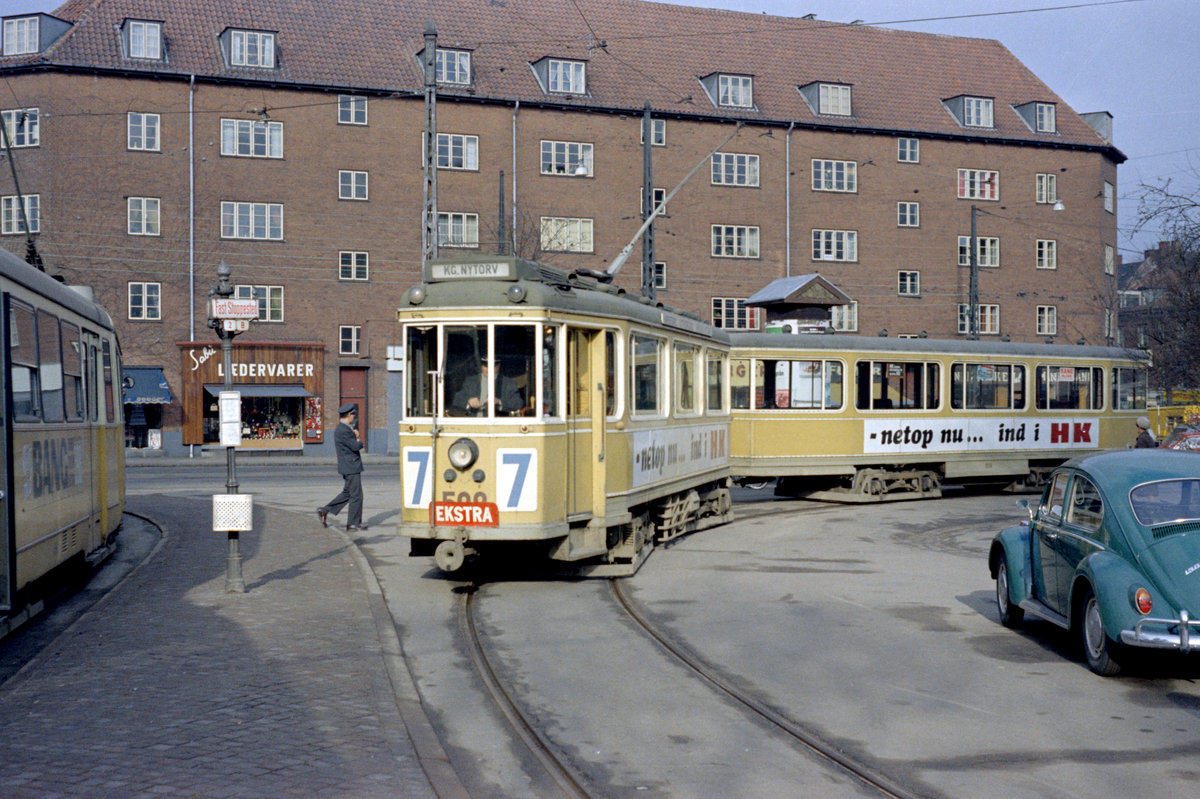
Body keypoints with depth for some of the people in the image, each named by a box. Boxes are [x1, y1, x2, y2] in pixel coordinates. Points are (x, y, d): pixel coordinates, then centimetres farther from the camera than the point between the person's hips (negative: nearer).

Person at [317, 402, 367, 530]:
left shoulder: (344, 428, 14)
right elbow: (356, 446, -21)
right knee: (356, 495, -2)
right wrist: (360, 442, 1)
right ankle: (353, 523, 6)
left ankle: (325, 510, 17)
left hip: (349, 466, 10)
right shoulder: (343, 430, -19)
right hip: (351, 466, -10)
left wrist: (355, 435, -2)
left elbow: (353, 442, 18)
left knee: (347, 493, 17)